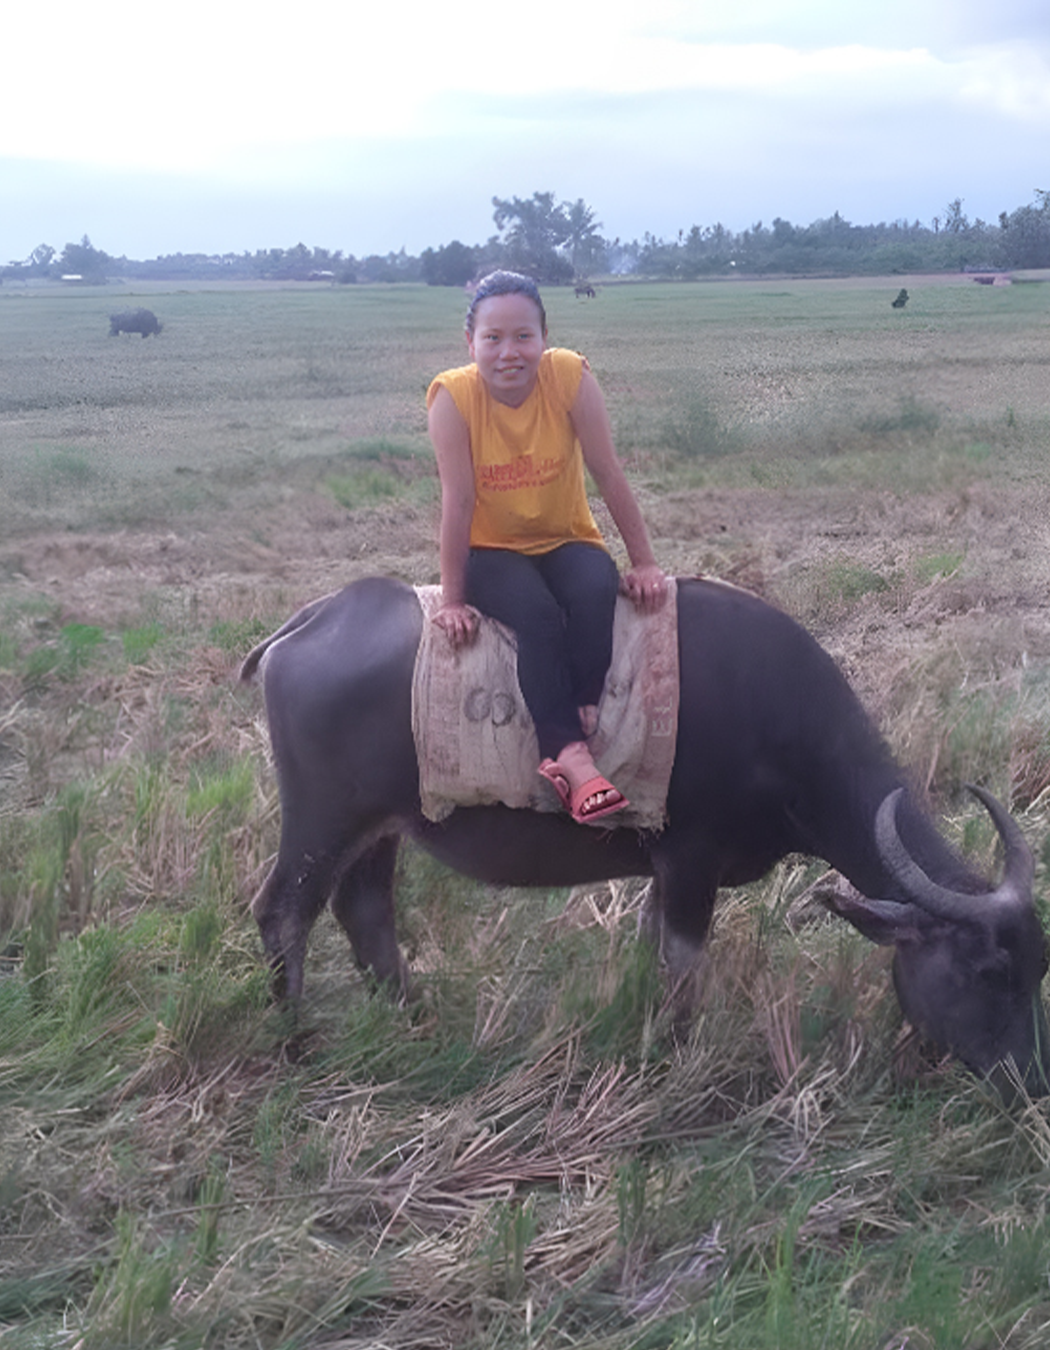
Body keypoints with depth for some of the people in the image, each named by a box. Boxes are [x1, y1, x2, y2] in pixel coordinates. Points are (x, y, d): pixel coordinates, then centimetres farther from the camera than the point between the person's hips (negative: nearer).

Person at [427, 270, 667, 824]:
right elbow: (457, 501, -19)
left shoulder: (570, 376, -15)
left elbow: (609, 476, -12)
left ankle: (584, 713, -28)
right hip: (492, 551, -1)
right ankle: (572, 756, -37)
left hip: (567, 542, 2)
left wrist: (644, 565, -9)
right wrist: (452, 601, -17)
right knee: (536, 614, -32)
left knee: (595, 592, -33)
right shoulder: (453, 396, -18)